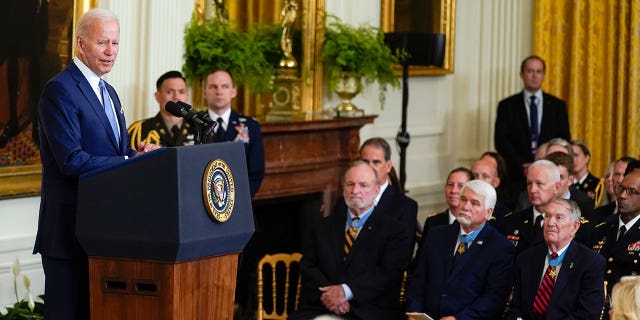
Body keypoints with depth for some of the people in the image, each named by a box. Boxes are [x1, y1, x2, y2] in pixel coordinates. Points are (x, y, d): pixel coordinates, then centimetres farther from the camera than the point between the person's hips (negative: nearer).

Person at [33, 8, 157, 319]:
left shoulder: (108, 92, 17)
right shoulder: (59, 90, -12)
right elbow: (72, 161, -21)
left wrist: (138, 153, -5)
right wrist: (131, 161, -20)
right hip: (70, 228, -9)